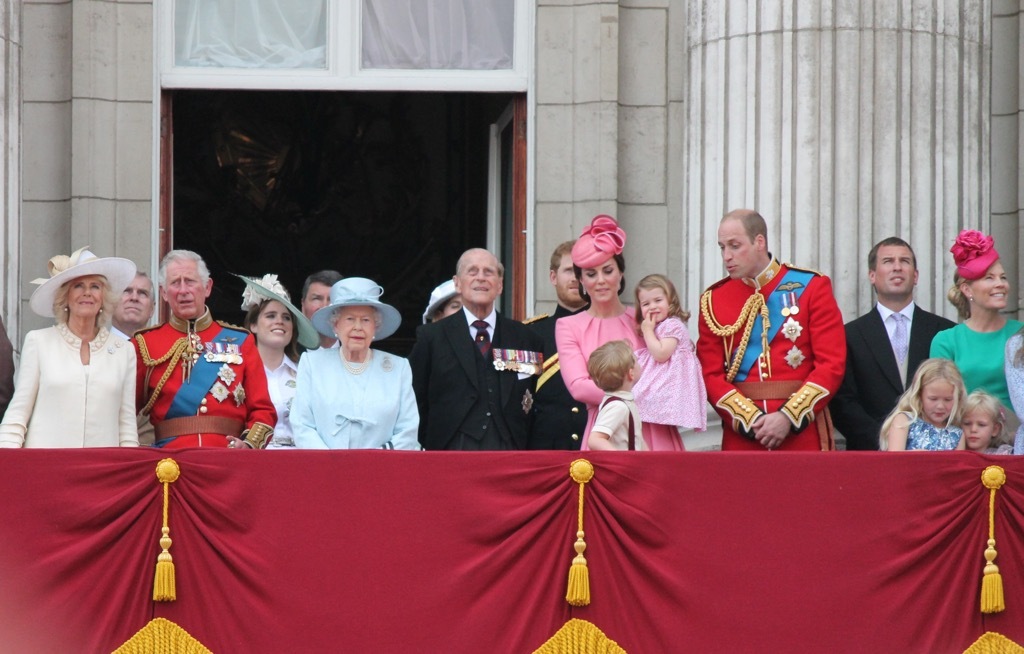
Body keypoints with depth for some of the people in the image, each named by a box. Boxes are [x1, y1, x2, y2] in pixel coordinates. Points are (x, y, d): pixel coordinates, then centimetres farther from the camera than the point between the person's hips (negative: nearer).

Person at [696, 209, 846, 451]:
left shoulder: (812, 286, 2)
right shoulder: (714, 299, 8)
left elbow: (833, 364, -4)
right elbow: (711, 374, 3)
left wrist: (789, 417, -15)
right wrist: (751, 420, -12)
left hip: (803, 431, -2)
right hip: (741, 436, 2)